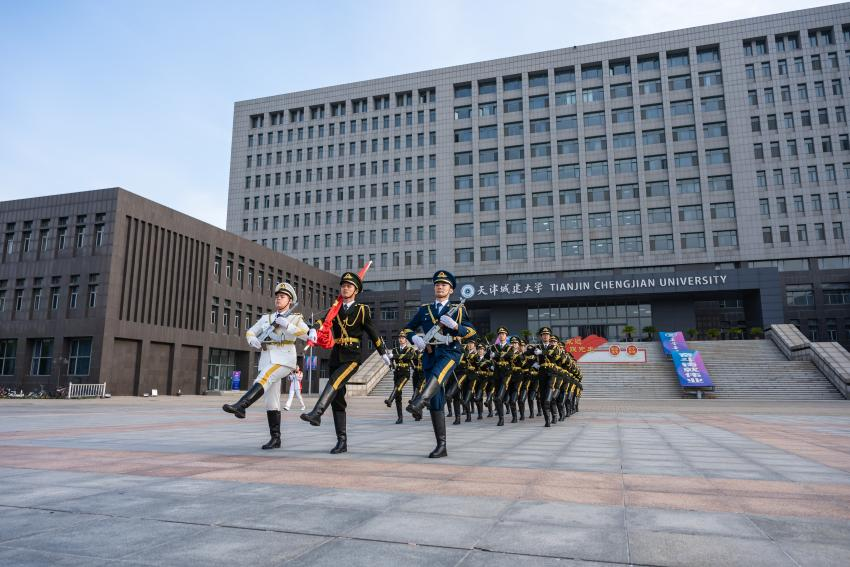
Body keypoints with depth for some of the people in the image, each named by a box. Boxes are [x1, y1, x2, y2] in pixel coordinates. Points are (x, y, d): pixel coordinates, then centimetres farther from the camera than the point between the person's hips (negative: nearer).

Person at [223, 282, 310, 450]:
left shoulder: (295, 318, 5)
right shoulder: (266, 318, 19)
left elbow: (307, 335, -12)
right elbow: (249, 333, 21)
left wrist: (286, 325, -19)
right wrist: (255, 342, -2)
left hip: (284, 359, -5)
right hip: (267, 360, 5)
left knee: (262, 380, -31)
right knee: (271, 401, 2)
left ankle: (240, 407, -43)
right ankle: (275, 439, 5)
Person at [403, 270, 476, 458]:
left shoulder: (458, 309, 13)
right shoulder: (424, 309, 19)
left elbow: (472, 332, 4)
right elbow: (407, 329, 18)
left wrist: (454, 325, -15)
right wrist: (415, 338, -4)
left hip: (449, 352, -3)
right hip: (429, 354, 3)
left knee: (436, 374, -38)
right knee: (436, 402, 0)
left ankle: (418, 402, -64)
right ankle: (441, 446, 5)